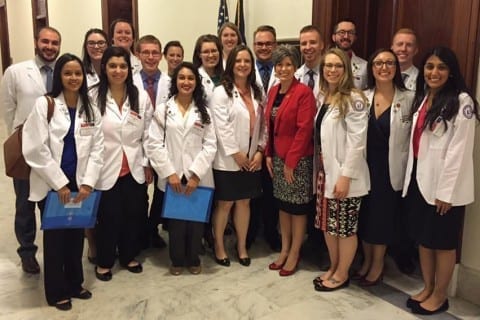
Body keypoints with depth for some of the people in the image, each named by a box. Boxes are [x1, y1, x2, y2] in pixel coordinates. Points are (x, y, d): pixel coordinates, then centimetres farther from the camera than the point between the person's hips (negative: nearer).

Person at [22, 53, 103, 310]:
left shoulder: (90, 109, 6)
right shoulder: (44, 105, -7)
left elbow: (97, 148, 3)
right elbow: (36, 149, -11)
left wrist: (88, 183, -7)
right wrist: (59, 183, -13)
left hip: (79, 184, 4)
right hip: (51, 185, -3)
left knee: (76, 235, 13)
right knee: (55, 237, 7)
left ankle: (74, 284, 31)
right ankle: (57, 292, 22)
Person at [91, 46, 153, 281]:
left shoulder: (141, 97, 1)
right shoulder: (93, 97, -8)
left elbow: (148, 134, 5)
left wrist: (148, 164, 4)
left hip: (134, 169, 3)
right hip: (105, 169, -3)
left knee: (134, 215, 13)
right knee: (107, 217, 8)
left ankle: (129, 256, 35)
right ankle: (104, 261, 29)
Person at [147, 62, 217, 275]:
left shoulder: (204, 112, 9)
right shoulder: (163, 110, 4)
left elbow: (210, 145, 0)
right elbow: (154, 144, -3)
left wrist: (196, 174, -10)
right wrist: (170, 173, -12)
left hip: (198, 177, 1)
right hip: (172, 177, -1)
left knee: (196, 219, 8)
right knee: (175, 219, 6)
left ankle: (193, 259, 28)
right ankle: (177, 260, 26)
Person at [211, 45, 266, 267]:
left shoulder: (256, 92, 11)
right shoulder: (221, 92, -7)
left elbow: (262, 124, 8)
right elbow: (222, 126, -14)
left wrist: (260, 151, -3)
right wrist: (236, 153, -15)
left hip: (252, 159, 5)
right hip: (228, 160, -5)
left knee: (244, 202, 13)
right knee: (225, 204, 5)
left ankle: (242, 246, 26)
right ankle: (219, 246, 22)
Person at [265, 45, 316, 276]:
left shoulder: (304, 92, -13)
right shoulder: (273, 91, 8)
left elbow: (304, 129, -17)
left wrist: (291, 161, -16)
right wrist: (268, 154, 6)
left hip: (298, 159, -7)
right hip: (278, 157, 7)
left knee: (298, 207, 5)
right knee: (282, 204, 15)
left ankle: (294, 254, 18)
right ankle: (284, 250, 28)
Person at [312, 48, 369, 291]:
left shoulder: (354, 99, -13)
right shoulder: (322, 97, 11)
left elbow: (357, 142, -18)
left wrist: (345, 176, -20)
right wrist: (318, 170, 11)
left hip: (343, 175, -7)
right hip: (325, 172, 8)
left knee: (345, 227, 6)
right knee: (327, 224, 16)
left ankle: (341, 274, 22)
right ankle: (333, 268, 33)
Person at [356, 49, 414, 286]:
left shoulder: (408, 99, -8)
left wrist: (407, 169, -12)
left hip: (390, 169, -3)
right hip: (365, 166, 3)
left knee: (384, 216, 7)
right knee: (364, 214, 12)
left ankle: (377, 265, 26)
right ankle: (366, 260, 31)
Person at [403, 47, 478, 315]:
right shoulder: (422, 98, 11)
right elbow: (416, 140, 11)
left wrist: (446, 191, -17)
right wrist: (410, 177, 7)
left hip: (444, 184, -7)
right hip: (419, 178, 7)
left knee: (443, 242, 6)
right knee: (423, 238, 15)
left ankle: (440, 296, 23)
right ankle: (427, 288, 31)